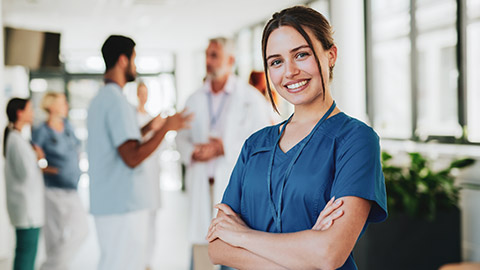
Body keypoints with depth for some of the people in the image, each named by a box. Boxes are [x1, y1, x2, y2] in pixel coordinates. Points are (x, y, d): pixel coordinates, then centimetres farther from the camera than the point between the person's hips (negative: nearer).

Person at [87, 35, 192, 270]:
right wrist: (165, 128, -16)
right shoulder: (117, 102, -16)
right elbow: (132, 158, -22)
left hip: (107, 204, 10)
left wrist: (147, 129, 22)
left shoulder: (99, 100, 16)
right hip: (124, 206, -10)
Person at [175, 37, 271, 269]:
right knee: (200, 242, 4)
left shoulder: (251, 98, 0)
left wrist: (225, 149, -14)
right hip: (201, 184, 4)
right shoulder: (195, 99, 14)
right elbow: (182, 136, 18)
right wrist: (192, 152, -5)